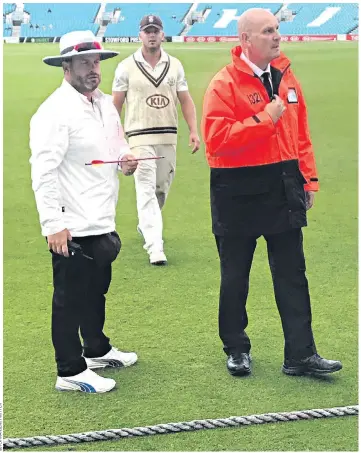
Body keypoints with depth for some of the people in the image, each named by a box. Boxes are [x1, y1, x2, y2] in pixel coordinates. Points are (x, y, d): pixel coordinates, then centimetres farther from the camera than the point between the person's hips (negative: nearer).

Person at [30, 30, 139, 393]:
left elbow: (118, 143, 26)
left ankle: (97, 350, 40)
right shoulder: (55, 112, -17)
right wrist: (54, 223, -24)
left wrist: (126, 158, 2)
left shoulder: (105, 104, 11)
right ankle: (71, 371, 11)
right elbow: (43, 172, -21)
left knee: (96, 290, 22)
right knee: (70, 298, 1)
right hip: (71, 227, -9)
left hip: (102, 223, 9)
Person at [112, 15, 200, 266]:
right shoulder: (127, 67, -1)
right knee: (146, 189, -12)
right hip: (140, 136, -4)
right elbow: (116, 104, 2)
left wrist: (193, 130, -4)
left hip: (168, 136, 4)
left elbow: (185, 99, 8)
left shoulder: (175, 65, 7)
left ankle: (146, 225, 40)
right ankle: (155, 246, -19)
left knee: (162, 188, 13)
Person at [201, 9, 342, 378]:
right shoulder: (224, 84, -12)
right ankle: (236, 350, 25)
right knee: (235, 277, 9)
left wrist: (308, 178, 10)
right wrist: (264, 119, -22)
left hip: (284, 188, 5)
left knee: (292, 274, 7)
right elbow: (216, 139, -23)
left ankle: (300, 354, 13)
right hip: (238, 192, -5)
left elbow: (300, 133, 13)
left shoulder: (285, 77, 7)